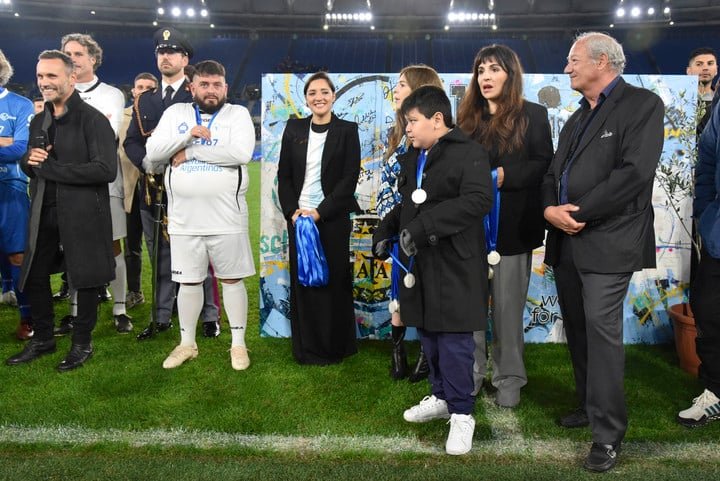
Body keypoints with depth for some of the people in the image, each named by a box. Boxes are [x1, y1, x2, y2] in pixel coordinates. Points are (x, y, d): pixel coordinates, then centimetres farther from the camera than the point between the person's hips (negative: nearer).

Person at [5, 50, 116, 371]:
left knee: (85, 277, 5)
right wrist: (30, 161, -4)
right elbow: (28, 165, 22)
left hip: (83, 212, -7)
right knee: (34, 276, 13)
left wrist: (51, 167, -18)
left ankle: (82, 343, 23)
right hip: (44, 212, 7)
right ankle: (43, 338, 33)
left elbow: (106, 170, -21)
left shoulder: (92, 119, -11)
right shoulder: (39, 122, 13)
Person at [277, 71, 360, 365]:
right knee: (302, 282, 6)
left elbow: (350, 178, -6)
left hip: (332, 218, -3)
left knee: (333, 281, 3)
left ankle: (334, 347, 17)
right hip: (298, 217, 3)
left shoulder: (347, 130, 0)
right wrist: (292, 211, -6)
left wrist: (320, 212, -13)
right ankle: (306, 348, 18)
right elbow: (284, 175, 8)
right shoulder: (294, 129, 9)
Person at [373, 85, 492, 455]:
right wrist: (385, 231, 9)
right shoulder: (413, 158, 15)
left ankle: (462, 412, 10)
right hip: (419, 263, 8)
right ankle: (441, 397, 32)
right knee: (428, 335, 16)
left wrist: (422, 227, -29)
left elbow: (478, 200, -26)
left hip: (454, 266, -8)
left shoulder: (469, 154, -11)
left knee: (454, 340, -4)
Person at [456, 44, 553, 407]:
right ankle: (470, 374, 18)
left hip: (511, 226, -3)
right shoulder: (467, 117, 13)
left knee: (508, 306, 5)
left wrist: (504, 176, -18)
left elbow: (544, 165, -5)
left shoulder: (532, 115, 3)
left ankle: (509, 378, 18)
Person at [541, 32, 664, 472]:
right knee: (577, 330, 13)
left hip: (607, 241, -8)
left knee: (602, 330, -11)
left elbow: (635, 173, -17)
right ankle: (591, 405, 29)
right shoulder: (578, 117, 21)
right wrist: (551, 209, -6)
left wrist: (577, 214, -16)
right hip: (566, 241, 8)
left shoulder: (643, 104, -4)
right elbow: (554, 173, 16)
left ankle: (608, 433, -2)